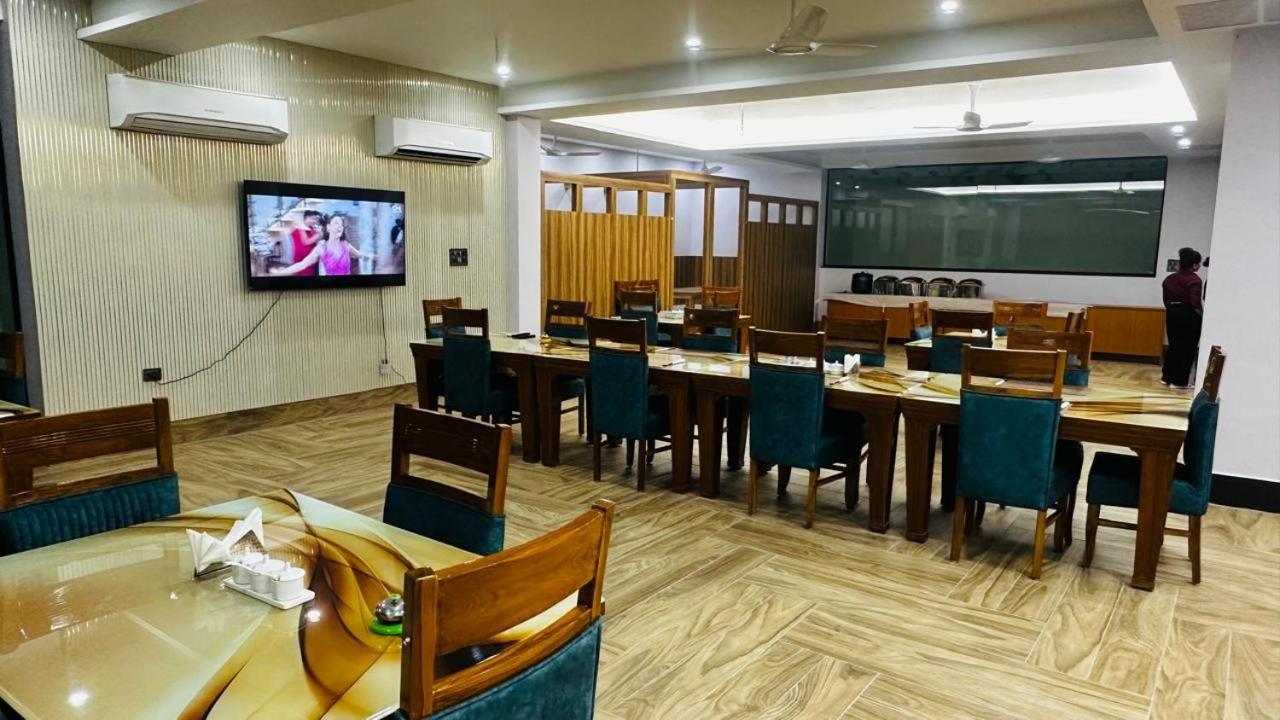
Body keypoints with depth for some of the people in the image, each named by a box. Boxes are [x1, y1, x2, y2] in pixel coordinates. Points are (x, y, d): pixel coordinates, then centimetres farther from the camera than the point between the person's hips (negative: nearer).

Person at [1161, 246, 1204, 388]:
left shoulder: (1169, 279, 8)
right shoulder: (1194, 280, -13)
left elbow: (1166, 300, 11)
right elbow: (1195, 303, -19)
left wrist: (1172, 309, 18)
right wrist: (1203, 314, -5)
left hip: (1172, 314, 6)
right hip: (1188, 316, -6)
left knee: (1173, 345, 17)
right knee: (1187, 348, 3)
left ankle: (1167, 377, 20)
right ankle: (1180, 380, 5)